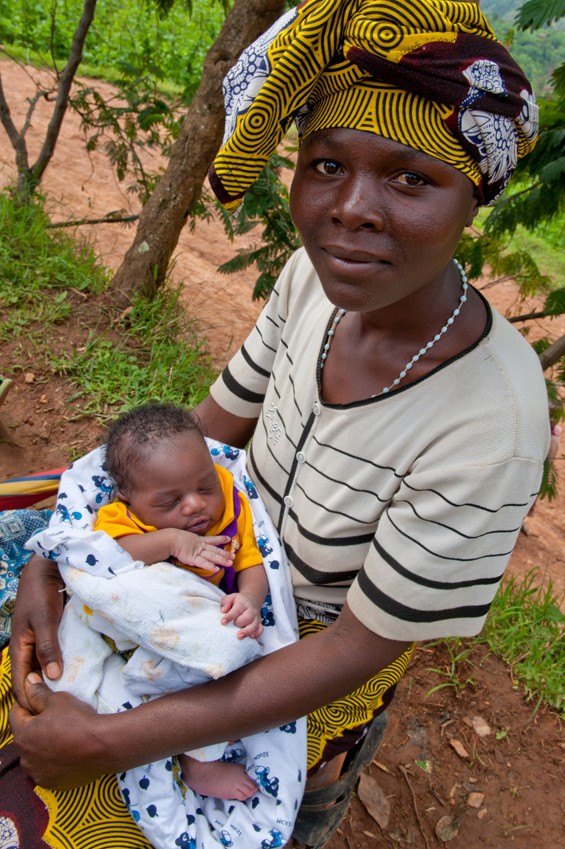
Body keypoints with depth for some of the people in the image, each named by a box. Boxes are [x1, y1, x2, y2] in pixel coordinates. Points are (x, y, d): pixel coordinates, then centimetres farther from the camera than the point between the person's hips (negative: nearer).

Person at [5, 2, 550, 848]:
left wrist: (115, 741, -26)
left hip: (319, 665, -5)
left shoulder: (491, 426, -38)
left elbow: (356, 649, -27)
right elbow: (209, 429, -8)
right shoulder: (317, 277, -20)